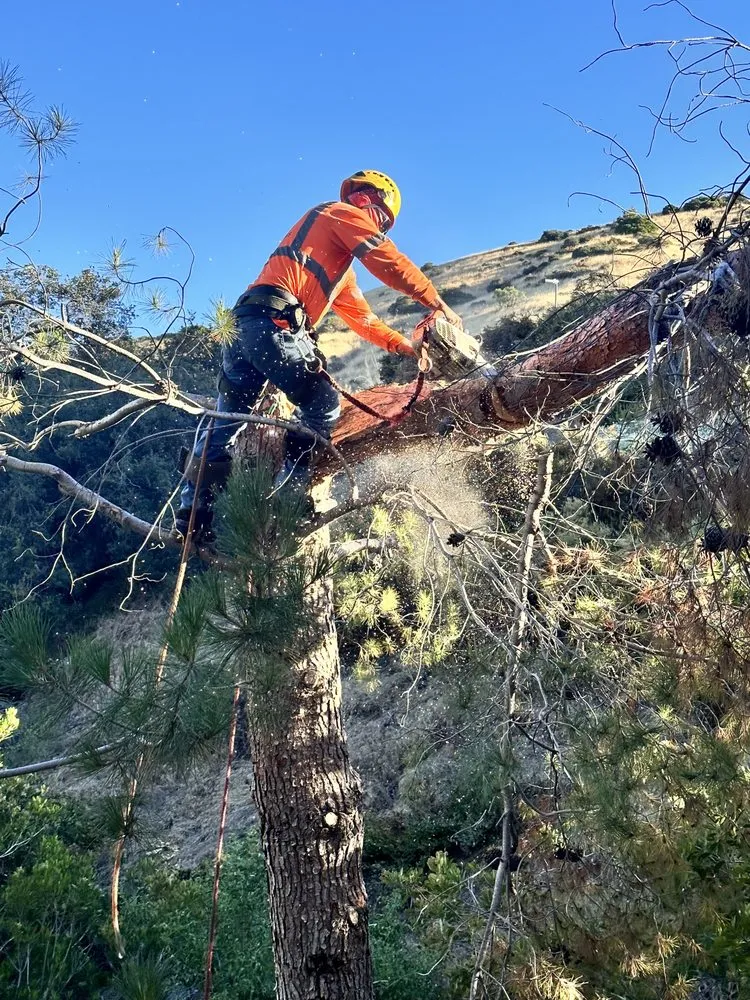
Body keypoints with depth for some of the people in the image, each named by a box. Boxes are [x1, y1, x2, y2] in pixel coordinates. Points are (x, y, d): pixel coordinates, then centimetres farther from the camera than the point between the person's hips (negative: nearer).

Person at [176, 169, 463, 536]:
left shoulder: (340, 269, 35)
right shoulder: (343, 214, 9)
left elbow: (361, 317, 35)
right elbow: (390, 262, -3)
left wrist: (405, 345, 28)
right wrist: (438, 303, 1)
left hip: (244, 322, 10)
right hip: (273, 322, -10)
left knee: (228, 420, 10)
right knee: (323, 405, -7)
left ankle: (192, 512, 11)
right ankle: (289, 496, -13)